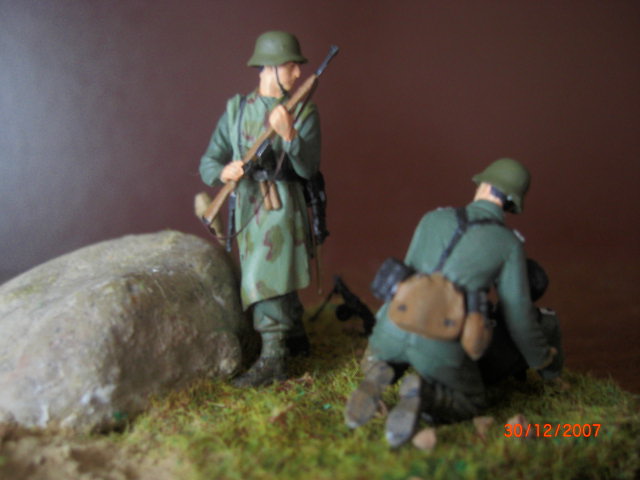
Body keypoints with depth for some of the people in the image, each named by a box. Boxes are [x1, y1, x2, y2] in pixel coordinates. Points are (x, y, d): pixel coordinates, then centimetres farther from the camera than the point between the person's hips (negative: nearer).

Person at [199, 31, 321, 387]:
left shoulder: (304, 111, -3)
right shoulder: (236, 109, 5)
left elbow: (308, 169, -14)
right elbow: (208, 162, 3)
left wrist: (289, 134, -30)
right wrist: (224, 172, -21)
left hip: (282, 206, -4)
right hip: (247, 206, 4)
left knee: (266, 277, -11)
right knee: (278, 274, 17)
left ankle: (273, 358, -5)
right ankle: (295, 333, 36)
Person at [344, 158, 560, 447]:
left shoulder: (433, 218, 17)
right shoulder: (510, 244, 8)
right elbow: (518, 314, 10)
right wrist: (539, 357, 30)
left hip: (395, 326, 3)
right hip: (442, 345, -3)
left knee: (376, 361, 38)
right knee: (471, 405, 24)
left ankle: (379, 379, -1)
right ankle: (424, 394, -10)